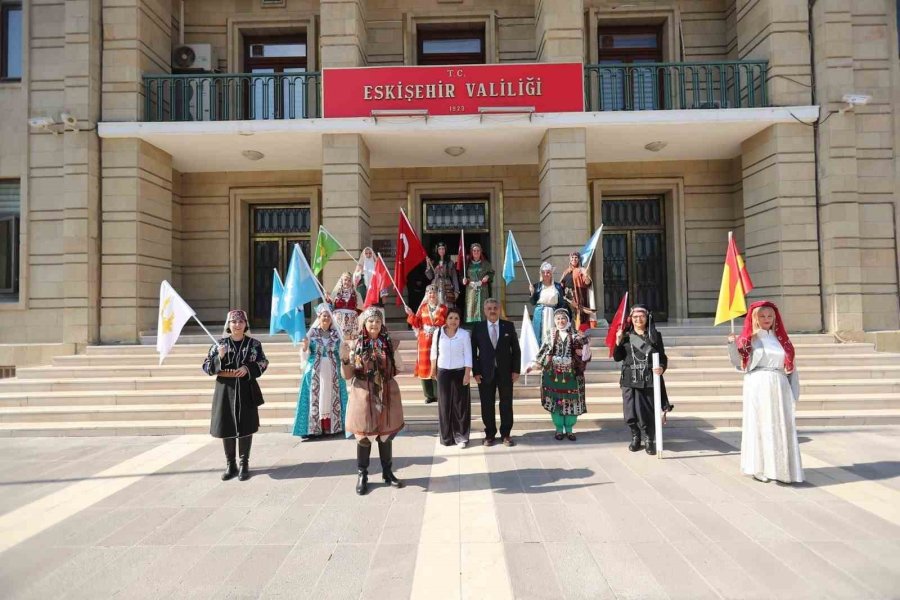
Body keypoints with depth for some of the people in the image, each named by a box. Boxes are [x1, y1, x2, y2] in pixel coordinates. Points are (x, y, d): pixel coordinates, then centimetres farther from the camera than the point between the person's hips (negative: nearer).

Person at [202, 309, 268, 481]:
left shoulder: (254, 344, 2)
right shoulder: (219, 344, 3)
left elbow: (263, 363, 3)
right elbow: (206, 367, 1)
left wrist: (248, 368, -13)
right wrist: (219, 357, -17)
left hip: (246, 390, -1)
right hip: (225, 389, 1)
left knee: (246, 426, 3)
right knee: (226, 427, 5)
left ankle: (244, 464, 15)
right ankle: (230, 465, 18)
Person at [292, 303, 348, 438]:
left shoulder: (336, 334, 8)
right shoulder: (312, 333, 2)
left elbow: (340, 354, 12)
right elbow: (305, 356, 1)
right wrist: (305, 347, -19)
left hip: (332, 372, 2)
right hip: (315, 372, -2)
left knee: (331, 398, 2)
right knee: (315, 398, -3)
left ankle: (331, 427, 8)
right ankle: (313, 428, 0)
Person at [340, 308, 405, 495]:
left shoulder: (388, 344, 3)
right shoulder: (355, 345, -4)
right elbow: (348, 375, -5)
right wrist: (345, 359, -21)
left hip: (386, 395, 2)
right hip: (364, 396, -2)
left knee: (386, 434, 11)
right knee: (364, 435, 5)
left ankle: (387, 472, 25)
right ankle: (362, 475, 18)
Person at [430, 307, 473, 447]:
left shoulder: (464, 334, -7)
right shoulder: (438, 333, -1)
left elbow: (468, 356, -7)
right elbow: (434, 352, 9)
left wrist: (467, 374, -11)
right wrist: (433, 369, 11)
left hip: (459, 372, -2)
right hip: (443, 372, 2)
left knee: (460, 404, 3)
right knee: (444, 404, 8)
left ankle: (461, 436, 12)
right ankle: (446, 436, 19)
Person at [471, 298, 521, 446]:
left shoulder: (509, 326, 3)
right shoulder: (478, 327, 1)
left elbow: (516, 350, 4)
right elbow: (473, 351, 1)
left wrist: (516, 370, -2)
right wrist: (475, 372, -6)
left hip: (505, 372, 1)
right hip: (485, 372, 0)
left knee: (506, 404, 7)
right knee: (487, 405, 5)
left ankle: (506, 434, 19)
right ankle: (489, 434, 19)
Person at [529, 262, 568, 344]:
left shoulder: (557, 286, 6)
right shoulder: (537, 286, 5)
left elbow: (561, 303, 8)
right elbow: (533, 303, 4)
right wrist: (532, 293, -10)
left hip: (553, 314, 0)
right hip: (540, 315, 0)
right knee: (540, 336, -1)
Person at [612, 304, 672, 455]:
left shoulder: (655, 335, 5)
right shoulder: (626, 336, 7)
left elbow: (663, 357, 5)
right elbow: (617, 358, 5)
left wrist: (662, 368, -16)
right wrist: (618, 342, -9)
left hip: (650, 379, -1)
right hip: (630, 380, 1)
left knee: (649, 412, -1)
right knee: (631, 412, 1)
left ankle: (649, 440, 17)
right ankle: (636, 437, 23)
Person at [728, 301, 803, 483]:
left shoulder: (780, 339, 11)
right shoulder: (749, 339, 1)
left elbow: (790, 367, 11)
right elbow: (739, 364, -5)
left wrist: (794, 392, 6)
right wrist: (732, 345, -21)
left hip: (779, 389, 4)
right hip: (758, 388, -4)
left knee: (781, 428, 5)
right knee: (760, 426, -1)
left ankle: (781, 469, 15)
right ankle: (760, 468, 5)